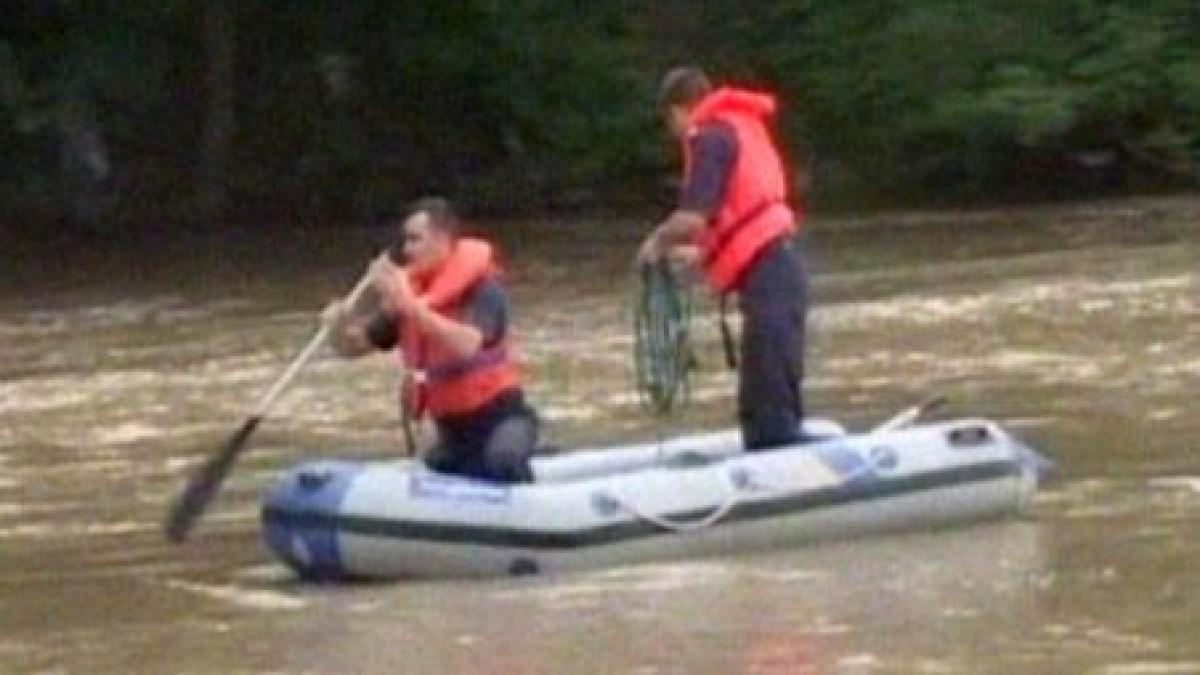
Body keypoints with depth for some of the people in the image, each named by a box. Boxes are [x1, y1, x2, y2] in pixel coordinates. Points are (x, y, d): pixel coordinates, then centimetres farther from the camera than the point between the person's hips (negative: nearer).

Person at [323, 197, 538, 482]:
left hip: (500, 418, -8)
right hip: (451, 429, 8)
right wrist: (339, 326, -15)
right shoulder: (404, 291, 2)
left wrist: (409, 305, -39)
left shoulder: (481, 288, -17)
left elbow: (465, 344, -36)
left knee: (502, 460, -38)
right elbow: (352, 347, 8)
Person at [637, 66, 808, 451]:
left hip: (764, 272, -10)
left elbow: (692, 218, -16)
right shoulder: (742, 128, 22)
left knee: (770, 404, -13)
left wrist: (659, 242, 2)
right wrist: (699, 252, 26)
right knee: (760, 404, 13)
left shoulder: (710, 137, -7)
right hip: (781, 263, 10)